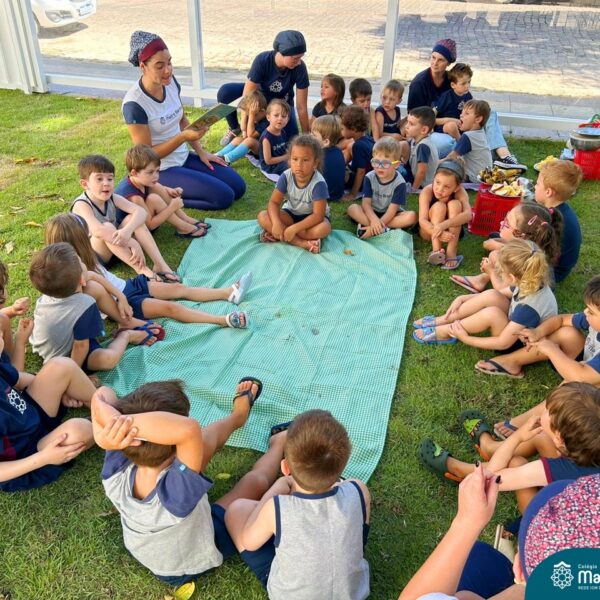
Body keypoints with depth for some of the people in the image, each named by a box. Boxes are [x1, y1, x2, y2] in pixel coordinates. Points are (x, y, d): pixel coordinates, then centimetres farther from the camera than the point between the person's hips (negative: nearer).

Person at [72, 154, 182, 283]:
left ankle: (160, 264, -25)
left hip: (116, 250, 6)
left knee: (133, 217, -15)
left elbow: (141, 212, -20)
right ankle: (142, 269, -38)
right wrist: (133, 243, -40)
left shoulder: (113, 198, -5)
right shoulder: (81, 205, -20)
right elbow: (98, 231, -38)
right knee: (108, 227, -32)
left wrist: (128, 230, -41)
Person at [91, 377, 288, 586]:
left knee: (210, 436, 11)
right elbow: (189, 429, -69)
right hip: (194, 565, -4)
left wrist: (114, 422, -52)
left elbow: (102, 395, -32)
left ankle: (238, 416, 45)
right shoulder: (177, 491, -51)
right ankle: (278, 445, 48)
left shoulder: (116, 474, -36)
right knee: (256, 479, 13)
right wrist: (126, 422, -64)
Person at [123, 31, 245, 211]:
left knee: (238, 187, 3)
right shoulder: (134, 104, -24)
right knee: (224, 196, -16)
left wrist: (201, 151, 4)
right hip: (160, 170, -8)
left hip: (184, 157, 8)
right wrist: (183, 137, -29)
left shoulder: (171, 82, -4)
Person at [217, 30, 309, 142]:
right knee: (224, 92, -27)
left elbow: (301, 107, -26)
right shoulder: (262, 60, -34)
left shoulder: (299, 67, -32)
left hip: (282, 102, 1)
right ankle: (235, 129, 0)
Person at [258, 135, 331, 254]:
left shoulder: (318, 183, -29)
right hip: (291, 213, 4)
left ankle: (277, 236, -26)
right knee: (263, 217, -22)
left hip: (311, 217, -3)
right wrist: (276, 223, -34)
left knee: (324, 228, -37)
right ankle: (302, 243, -28)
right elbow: (274, 202, -15)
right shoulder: (286, 176, -19)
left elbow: (318, 215, -30)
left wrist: (294, 228, -38)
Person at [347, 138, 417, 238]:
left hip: (391, 215, -1)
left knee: (412, 216, -29)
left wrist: (378, 224, -31)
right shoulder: (369, 178, -12)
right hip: (372, 213, 1)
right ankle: (384, 230, -31)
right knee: (352, 208, -24)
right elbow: (366, 203, -16)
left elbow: (392, 210, -22)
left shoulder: (399, 183, -19)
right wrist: (374, 220, -36)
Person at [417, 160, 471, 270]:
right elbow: (422, 220, -32)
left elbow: (468, 215, -38)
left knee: (455, 204, -27)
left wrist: (444, 224, -52)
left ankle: (451, 251, -32)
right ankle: (436, 250, -35)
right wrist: (438, 233, -50)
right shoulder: (427, 192, -24)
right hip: (429, 231, -1)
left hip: (451, 231, 1)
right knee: (439, 206, -28)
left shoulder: (460, 192, -22)